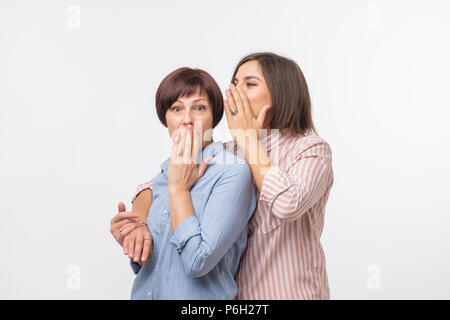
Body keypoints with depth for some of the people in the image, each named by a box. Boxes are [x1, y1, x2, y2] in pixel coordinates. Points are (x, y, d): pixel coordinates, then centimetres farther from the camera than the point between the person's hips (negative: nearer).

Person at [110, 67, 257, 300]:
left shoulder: (232, 173, -17)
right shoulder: (162, 176, 3)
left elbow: (198, 262, -24)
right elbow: (149, 264, 10)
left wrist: (179, 188, -17)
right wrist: (138, 237, -10)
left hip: (202, 294, -6)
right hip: (146, 292, 6)